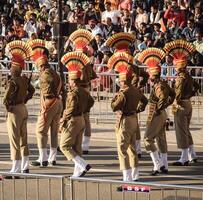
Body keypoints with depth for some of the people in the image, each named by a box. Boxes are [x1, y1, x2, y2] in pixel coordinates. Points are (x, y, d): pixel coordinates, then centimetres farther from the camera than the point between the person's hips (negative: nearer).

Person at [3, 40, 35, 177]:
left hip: (14, 111, -8)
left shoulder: (13, 82, -22)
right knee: (23, 139, 16)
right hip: (24, 110, 8)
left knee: (14, 140, -4)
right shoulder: (25, 80, 3)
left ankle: (16, 170, -3)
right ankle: (25, 167, 23)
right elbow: (32, 91, 21)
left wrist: (8, 107, -8)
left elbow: (6, 99, -27)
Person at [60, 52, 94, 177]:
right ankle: (78, 171, 13)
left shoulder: (73, 93, -20)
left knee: (64, 146, -2)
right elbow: (91, 102, 23)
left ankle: (83, 165, -15)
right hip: (82, 120, 9)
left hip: (73, 121, -9)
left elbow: (71, 109, -25)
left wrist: (63, 121, -16)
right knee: (77, 147, 13)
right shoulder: (84, 91, 7)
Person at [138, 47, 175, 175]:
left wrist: (158, 110, -22)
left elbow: (163, 98, -34)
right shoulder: (164, 84, 9)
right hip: (163, 115, 10)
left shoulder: (158, 86, -20)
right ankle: (164, 167, 21)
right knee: (161, 139, 15)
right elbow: (172, 95, 21)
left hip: (157, 116, -10)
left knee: (148, 139, -8)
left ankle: (158, 165, -12)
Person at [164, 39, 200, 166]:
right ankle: (192, 155, 26)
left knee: (181, 132, -4)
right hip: (188, 105, 9)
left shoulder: (181, 77, -17)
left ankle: (184, 159, -2)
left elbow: (179, 91, -27)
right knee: (186, 130, 19)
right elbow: (197, 86, 25)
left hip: (181, 106, -9)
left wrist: (177, 101, -15)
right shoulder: (188, 76, 10)